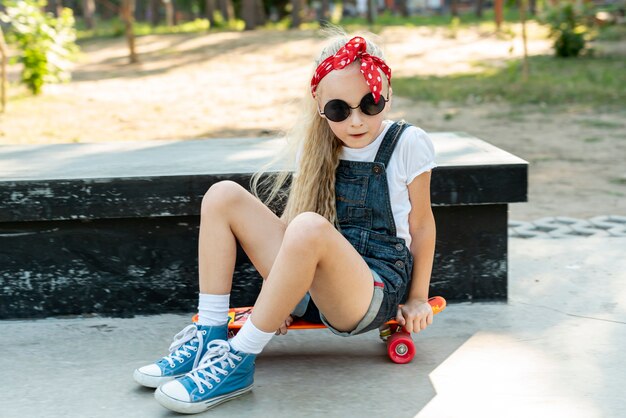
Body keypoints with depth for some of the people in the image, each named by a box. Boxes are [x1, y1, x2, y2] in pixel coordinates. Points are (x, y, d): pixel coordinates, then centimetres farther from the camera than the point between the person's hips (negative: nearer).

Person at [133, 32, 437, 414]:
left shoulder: (408, 143, -5)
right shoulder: (317, 147, 8)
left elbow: (421, 224, 2)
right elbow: (298, 215, 11)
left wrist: (417, 299, 6)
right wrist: (283, 295, 2)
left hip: (377, 290, -6)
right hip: (312, 288, 6)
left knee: (309, 228, -39)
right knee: (223, 196, -7)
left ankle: (237, 362, -29)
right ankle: (209, 337, -12)